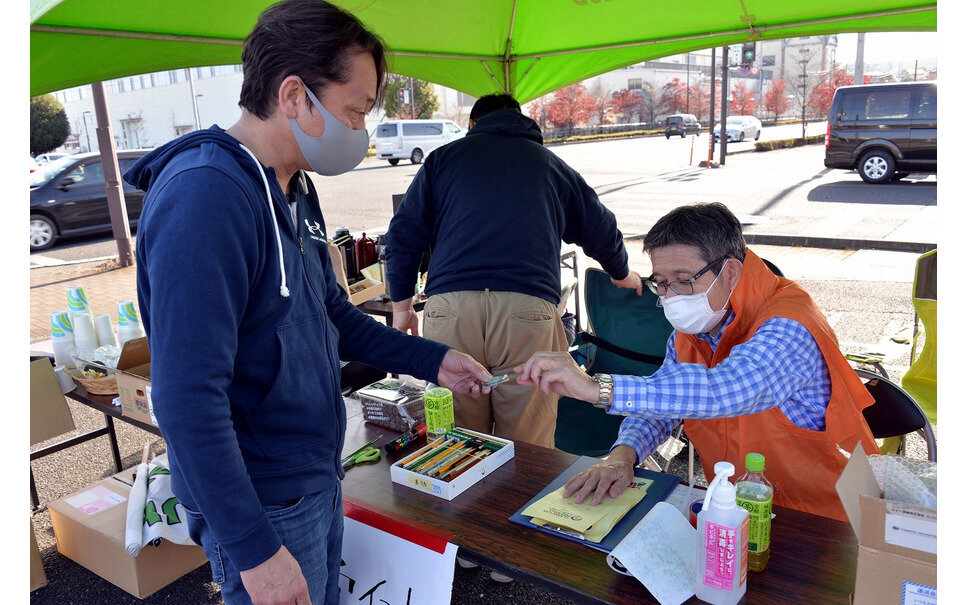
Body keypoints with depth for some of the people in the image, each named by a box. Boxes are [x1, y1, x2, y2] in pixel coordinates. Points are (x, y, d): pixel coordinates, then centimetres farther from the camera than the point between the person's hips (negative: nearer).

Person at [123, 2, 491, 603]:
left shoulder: (296, 190, 6)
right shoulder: (204, 197, -25)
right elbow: (187, 398, -27)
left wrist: (433, 360, 9)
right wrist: (255, 550, -23)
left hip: (319, 480, 9)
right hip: (263, 505, -9)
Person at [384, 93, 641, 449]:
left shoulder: (444, 156, 20)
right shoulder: (551, 163, 24)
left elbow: (403, 234, 15)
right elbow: (601, 231, 30)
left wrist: (402, 306, 24)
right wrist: (622, 274, 49)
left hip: (450, 308, 0)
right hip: (528, 310, 0)